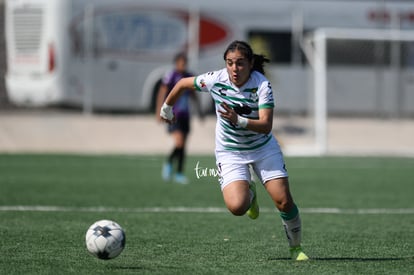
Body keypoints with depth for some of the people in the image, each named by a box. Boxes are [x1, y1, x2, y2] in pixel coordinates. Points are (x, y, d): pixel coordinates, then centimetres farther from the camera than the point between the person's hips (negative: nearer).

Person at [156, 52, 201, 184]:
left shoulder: (189, 77, 9)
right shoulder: (170, 76, -9)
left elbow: (193, 94, 21)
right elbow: (162, 94, -9)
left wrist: (199, 109, 19)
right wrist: (159, 112, -15)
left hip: (185, 114, 6)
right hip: (173, 115, -6)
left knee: (183, 145, 7)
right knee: (179, 142, -19)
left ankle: (179, 173, 15)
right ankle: (168, 163, 5)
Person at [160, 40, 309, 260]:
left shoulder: (262, 84, -23)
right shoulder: (215, 80, -18)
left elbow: (266, 125, -30)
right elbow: (183, 84, 1)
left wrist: (239, 120, -46)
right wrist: (167, 108, 17)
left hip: (264, 147, 0)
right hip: (230, 152, 0)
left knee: (284, 202, -10)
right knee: (237, 207, -21)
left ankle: (295, 248, 16)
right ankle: (249, 193, 18)